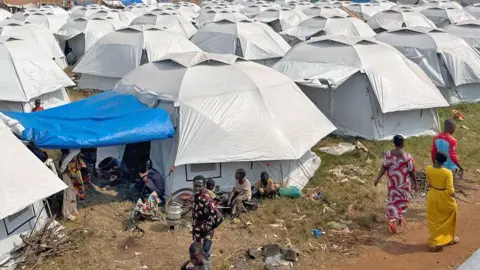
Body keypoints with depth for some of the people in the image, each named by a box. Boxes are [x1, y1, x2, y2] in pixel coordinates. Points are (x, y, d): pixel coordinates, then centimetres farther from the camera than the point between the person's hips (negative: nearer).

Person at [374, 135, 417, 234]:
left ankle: (391, 219, 5)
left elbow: (384, 167, -10)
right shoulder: (407, 157, -16)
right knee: (403, 200, 16)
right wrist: (415, 183, 2)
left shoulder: (388, 154, -9)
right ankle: (400, 219, 18)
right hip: (403, 182, -3)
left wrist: (378, 179, -5)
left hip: (392, 181, 3)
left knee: (393, 200, 14)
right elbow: (411, 172, -10)